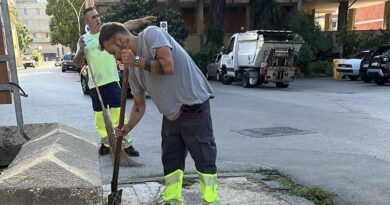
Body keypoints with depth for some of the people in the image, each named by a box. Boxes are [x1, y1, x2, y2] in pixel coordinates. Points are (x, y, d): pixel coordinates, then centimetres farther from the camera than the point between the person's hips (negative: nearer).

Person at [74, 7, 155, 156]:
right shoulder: (84, 39, 6)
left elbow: (127, 25, -16)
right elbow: (77, 64, 5)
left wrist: (142, 21, -32)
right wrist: (81, 50, -13)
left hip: (111, 80, -2)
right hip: (94, 84, 3)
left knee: (118, 112, -4)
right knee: (99, 116, 10)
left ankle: (126, 143, 4)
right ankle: (106, 143, 24)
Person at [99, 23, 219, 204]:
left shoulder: (151, 34, -10)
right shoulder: (134, 71, 10)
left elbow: (168, 66, -25)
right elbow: (139, 105, 14)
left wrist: (137, 60, -15)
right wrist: (128, 127, -1)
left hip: (194, 107, -8)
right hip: (171, 114, 8)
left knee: (204, 159, 1)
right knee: (171, 161, 13)